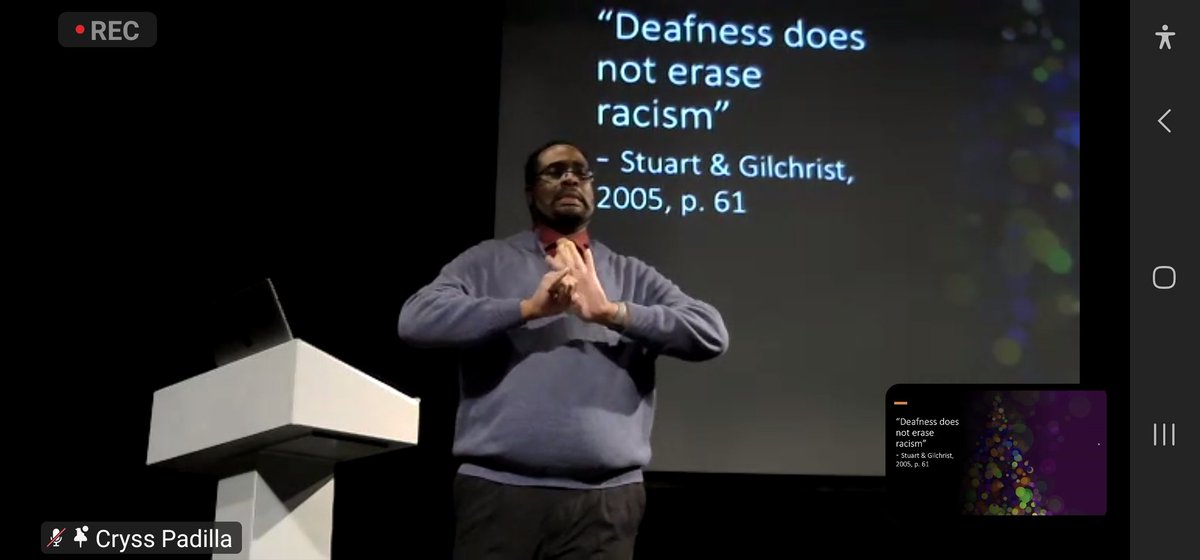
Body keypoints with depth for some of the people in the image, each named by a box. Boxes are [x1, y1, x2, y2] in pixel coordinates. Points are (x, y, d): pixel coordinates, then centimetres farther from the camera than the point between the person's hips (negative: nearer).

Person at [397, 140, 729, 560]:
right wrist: (528, 307, -13)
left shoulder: (632, 276, 16)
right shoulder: (487, 262, 11)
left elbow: (710, 333, 2)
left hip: (604, 500, 1)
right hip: (497, 491, -1)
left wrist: (612, 312, -10)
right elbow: (417, 319, -5)